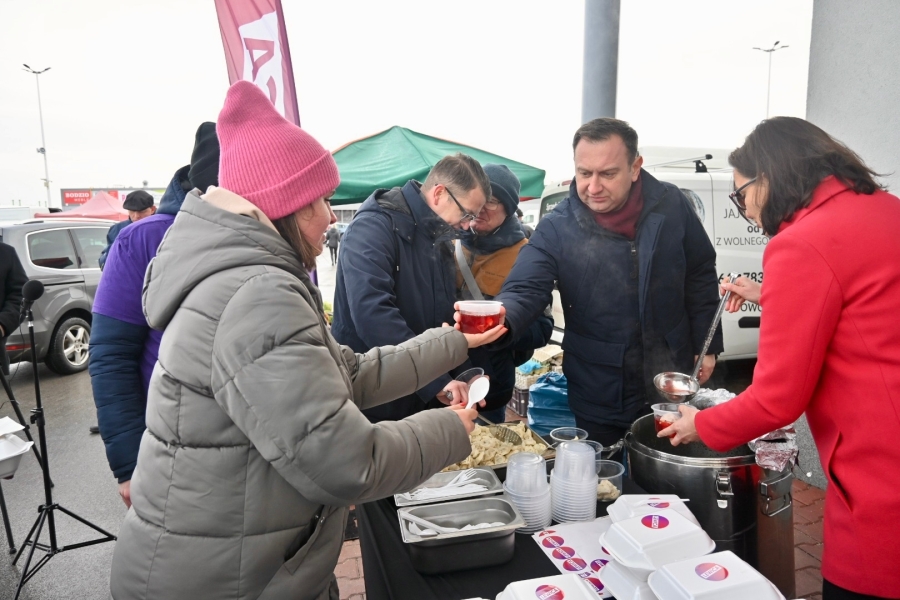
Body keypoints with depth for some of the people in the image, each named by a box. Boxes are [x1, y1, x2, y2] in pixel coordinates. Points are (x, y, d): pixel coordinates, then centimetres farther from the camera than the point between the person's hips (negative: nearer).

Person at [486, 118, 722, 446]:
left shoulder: (671, 206, -7)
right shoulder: (556, 229, -14)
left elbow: (700, 277, 4)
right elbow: (525, 290, -23)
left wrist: (707, 346, 5)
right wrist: (499, 319, -45)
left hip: (671, 385, 2)